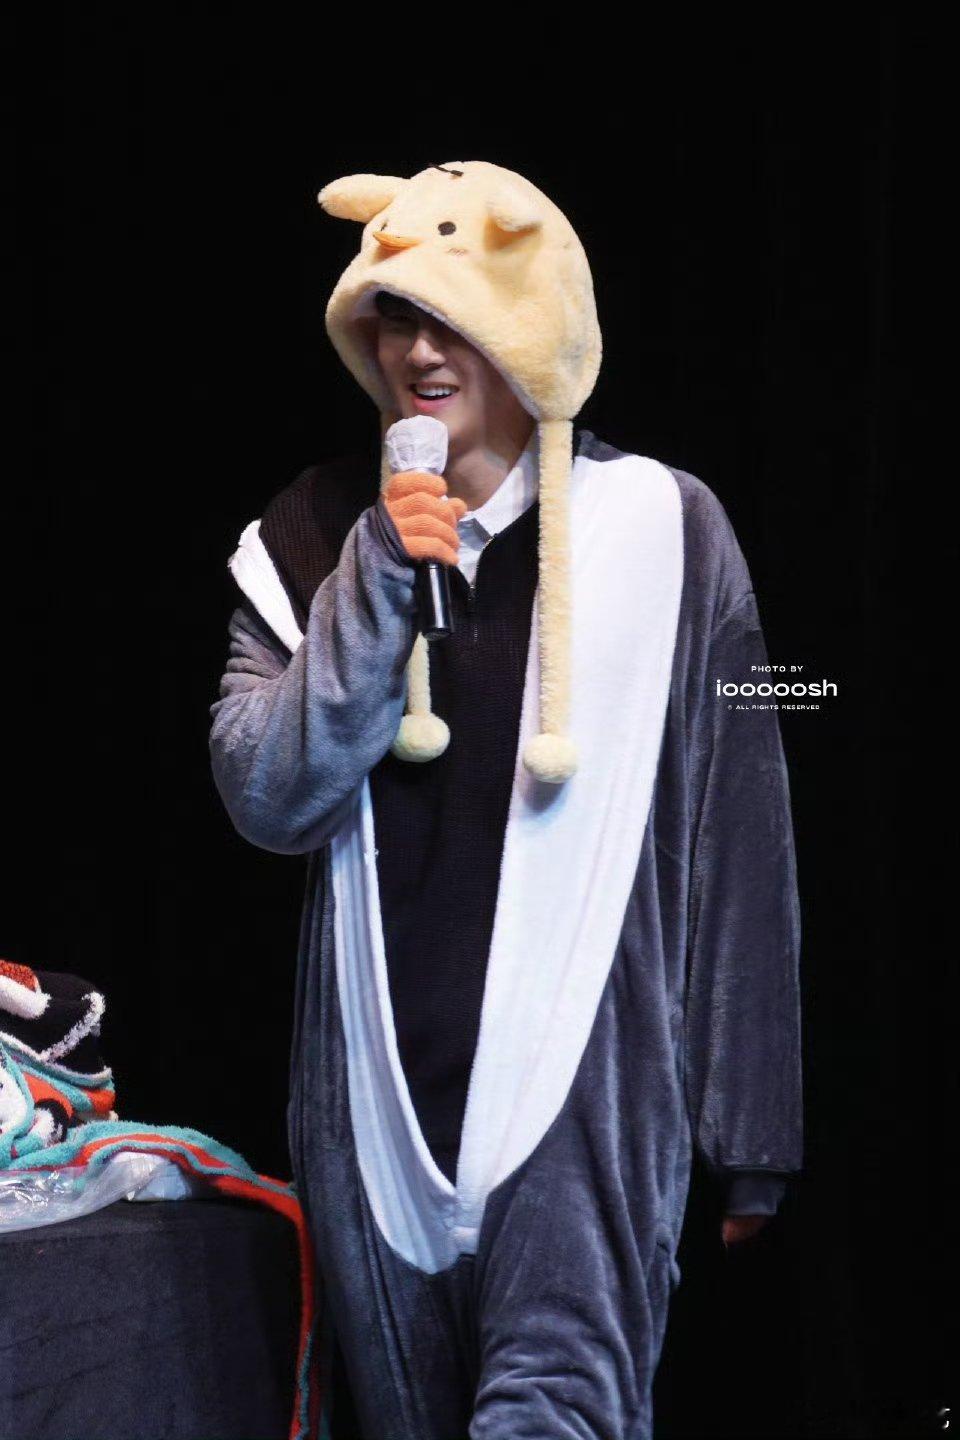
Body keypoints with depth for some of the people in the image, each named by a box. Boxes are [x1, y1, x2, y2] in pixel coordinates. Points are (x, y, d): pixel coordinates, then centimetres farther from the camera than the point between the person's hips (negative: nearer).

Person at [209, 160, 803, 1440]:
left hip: (585, 1080, -3)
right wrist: (374, 590, -15)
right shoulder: (314, 538, 5)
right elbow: (267, 800, -3)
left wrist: (750, 1128, 2)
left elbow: (741, 849, 0)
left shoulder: (662, 529, -3)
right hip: (377, 1082, 3)